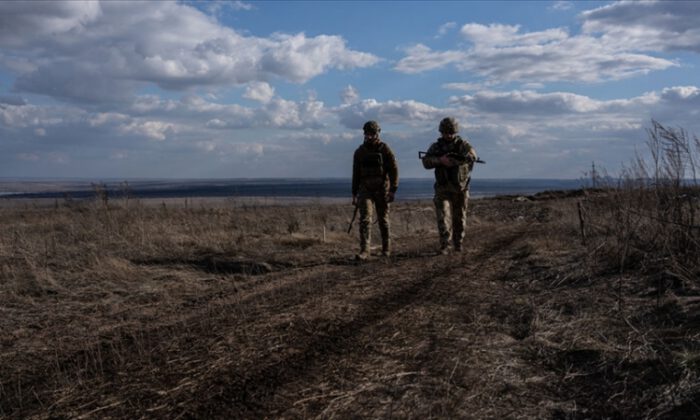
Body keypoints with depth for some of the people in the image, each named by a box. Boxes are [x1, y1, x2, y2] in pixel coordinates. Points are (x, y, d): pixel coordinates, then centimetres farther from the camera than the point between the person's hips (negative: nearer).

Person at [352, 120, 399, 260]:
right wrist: (354, 194, 10)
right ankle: (364, 251, -16)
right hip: (365, 189, 2)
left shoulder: (385, 149, -5)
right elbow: (356, 174, 11)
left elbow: (394, 170, -8)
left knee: (383, 220, 7)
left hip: (382, 189, -2)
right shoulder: (359, 152, 6)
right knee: (365, 219, -12)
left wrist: (393, 190, -16)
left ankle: (386, 248, 23)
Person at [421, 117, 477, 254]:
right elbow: (426, 162, -7)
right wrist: (440, 160, -23)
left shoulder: (462, 144, -1)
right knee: (443, 216, -12)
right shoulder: (436, 146, 5)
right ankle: (444, 245, -11)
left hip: (460, 188, 0)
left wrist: (454, 160, -28)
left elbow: (472, 156, -20)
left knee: (459, 218, 9)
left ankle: (458, 243, 25)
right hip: (442, 188, 0)